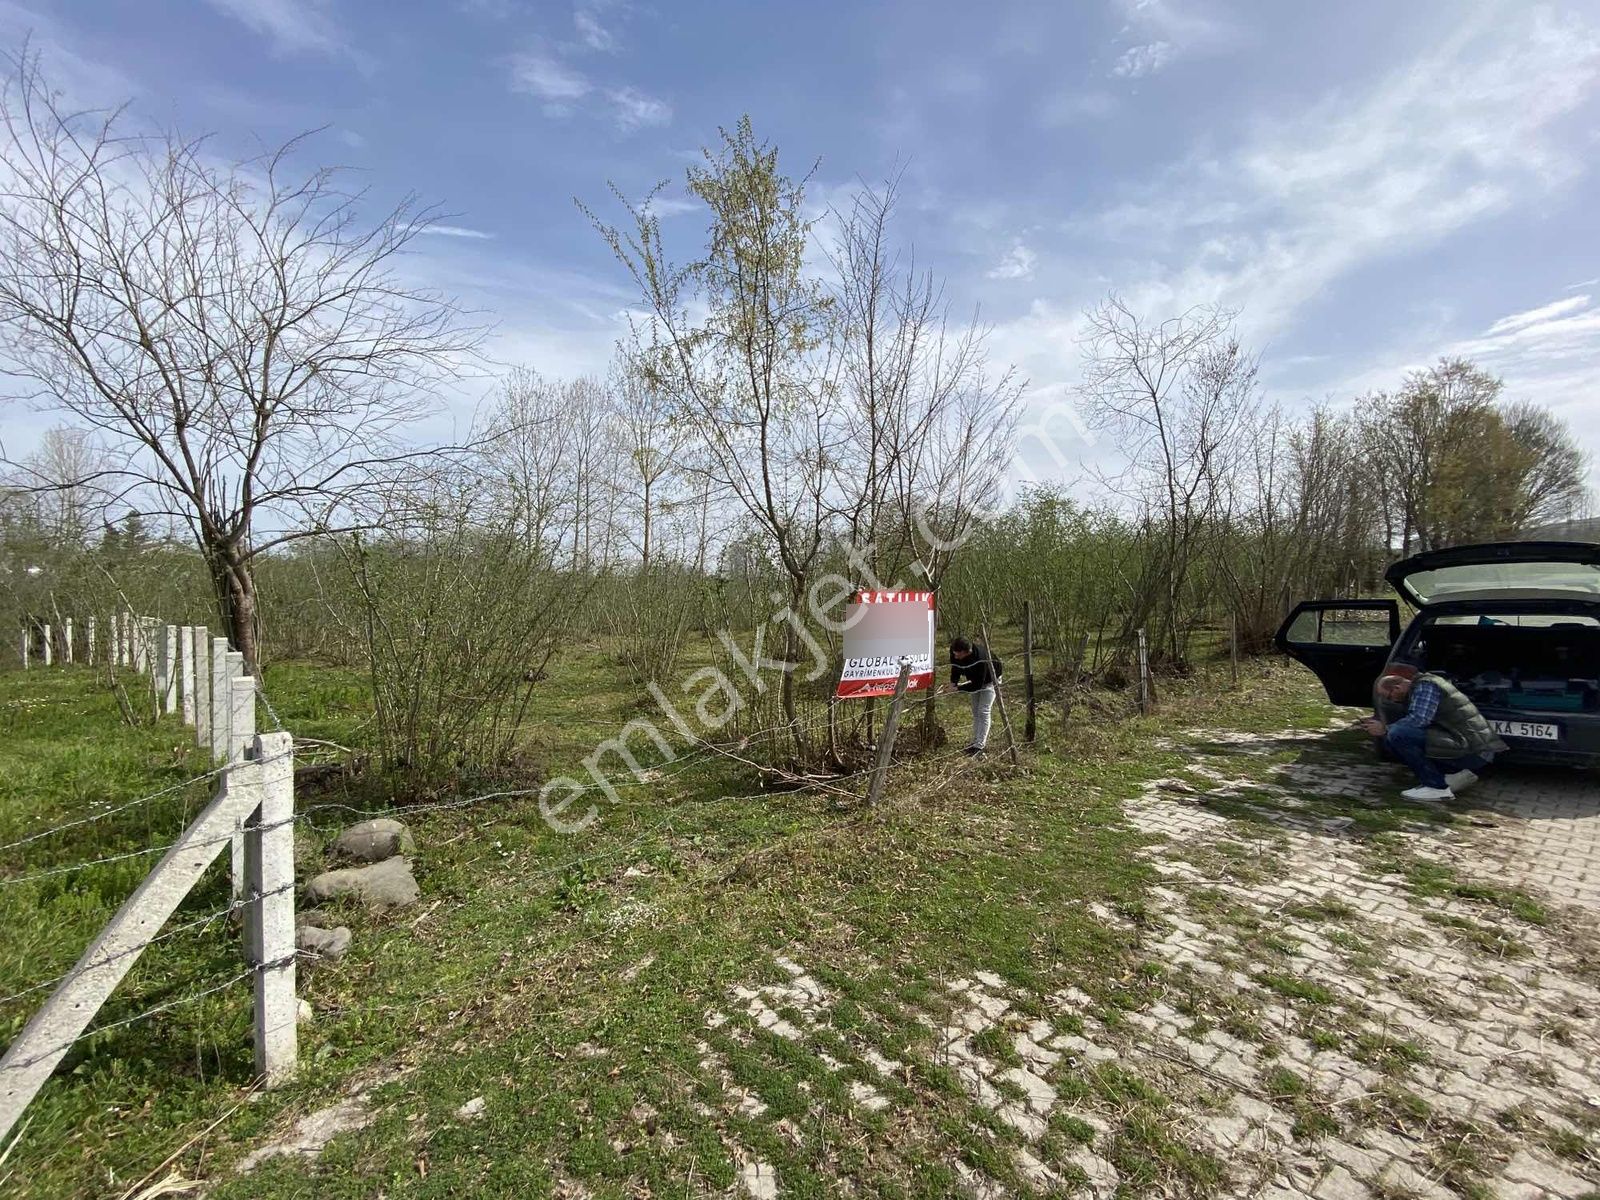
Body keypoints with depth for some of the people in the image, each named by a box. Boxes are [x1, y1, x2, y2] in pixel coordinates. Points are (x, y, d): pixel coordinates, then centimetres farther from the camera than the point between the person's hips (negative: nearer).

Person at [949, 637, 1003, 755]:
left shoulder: (981, 659, -43)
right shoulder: (955, 653, -25)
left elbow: (977, 685, -36)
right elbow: (955, 667, -5)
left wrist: (959, 688, -36)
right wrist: (953, 682, -20)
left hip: (989, 680, -7)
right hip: (975, 680, 7)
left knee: (983, 712, -12)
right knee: (975, 711, 11)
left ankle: (979, 746, -11)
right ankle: (976, 741, 18)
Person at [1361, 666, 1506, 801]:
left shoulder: (1425, 685, -11)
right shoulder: (1418, 687, 17)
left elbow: (1418, 719, -24)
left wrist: (1385, 729, -13)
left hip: (1472, 751, -10)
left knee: (1398, 734, -25)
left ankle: (1437, 787, -14)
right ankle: (1455, 774, 10)